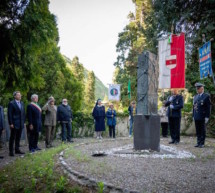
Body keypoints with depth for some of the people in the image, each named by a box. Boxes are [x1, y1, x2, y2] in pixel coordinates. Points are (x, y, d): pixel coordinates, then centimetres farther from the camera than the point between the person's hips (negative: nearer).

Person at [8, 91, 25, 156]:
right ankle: (11, 151, 7)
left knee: (18, 138, 12)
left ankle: (17, 150, 21)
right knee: (12, 138, 1)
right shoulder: (11, 103, -7)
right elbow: (9, 114, -10)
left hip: (21, 124, 6)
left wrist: (23, 121, 10)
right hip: (14, 124, -6)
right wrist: (11, 123, -14)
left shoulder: (22, 103, 13)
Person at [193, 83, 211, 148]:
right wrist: (193, 116, 14)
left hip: (202, 117, -5)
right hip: (196, 117, 6)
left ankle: (202, 143, 8)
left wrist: (207, 117, -12)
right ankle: (198, 142, 17)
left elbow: (208, 107, -8)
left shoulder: (206, 96, -5)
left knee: (202, 130, 2)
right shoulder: (195, 97, 14)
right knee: (198, 130, 9)